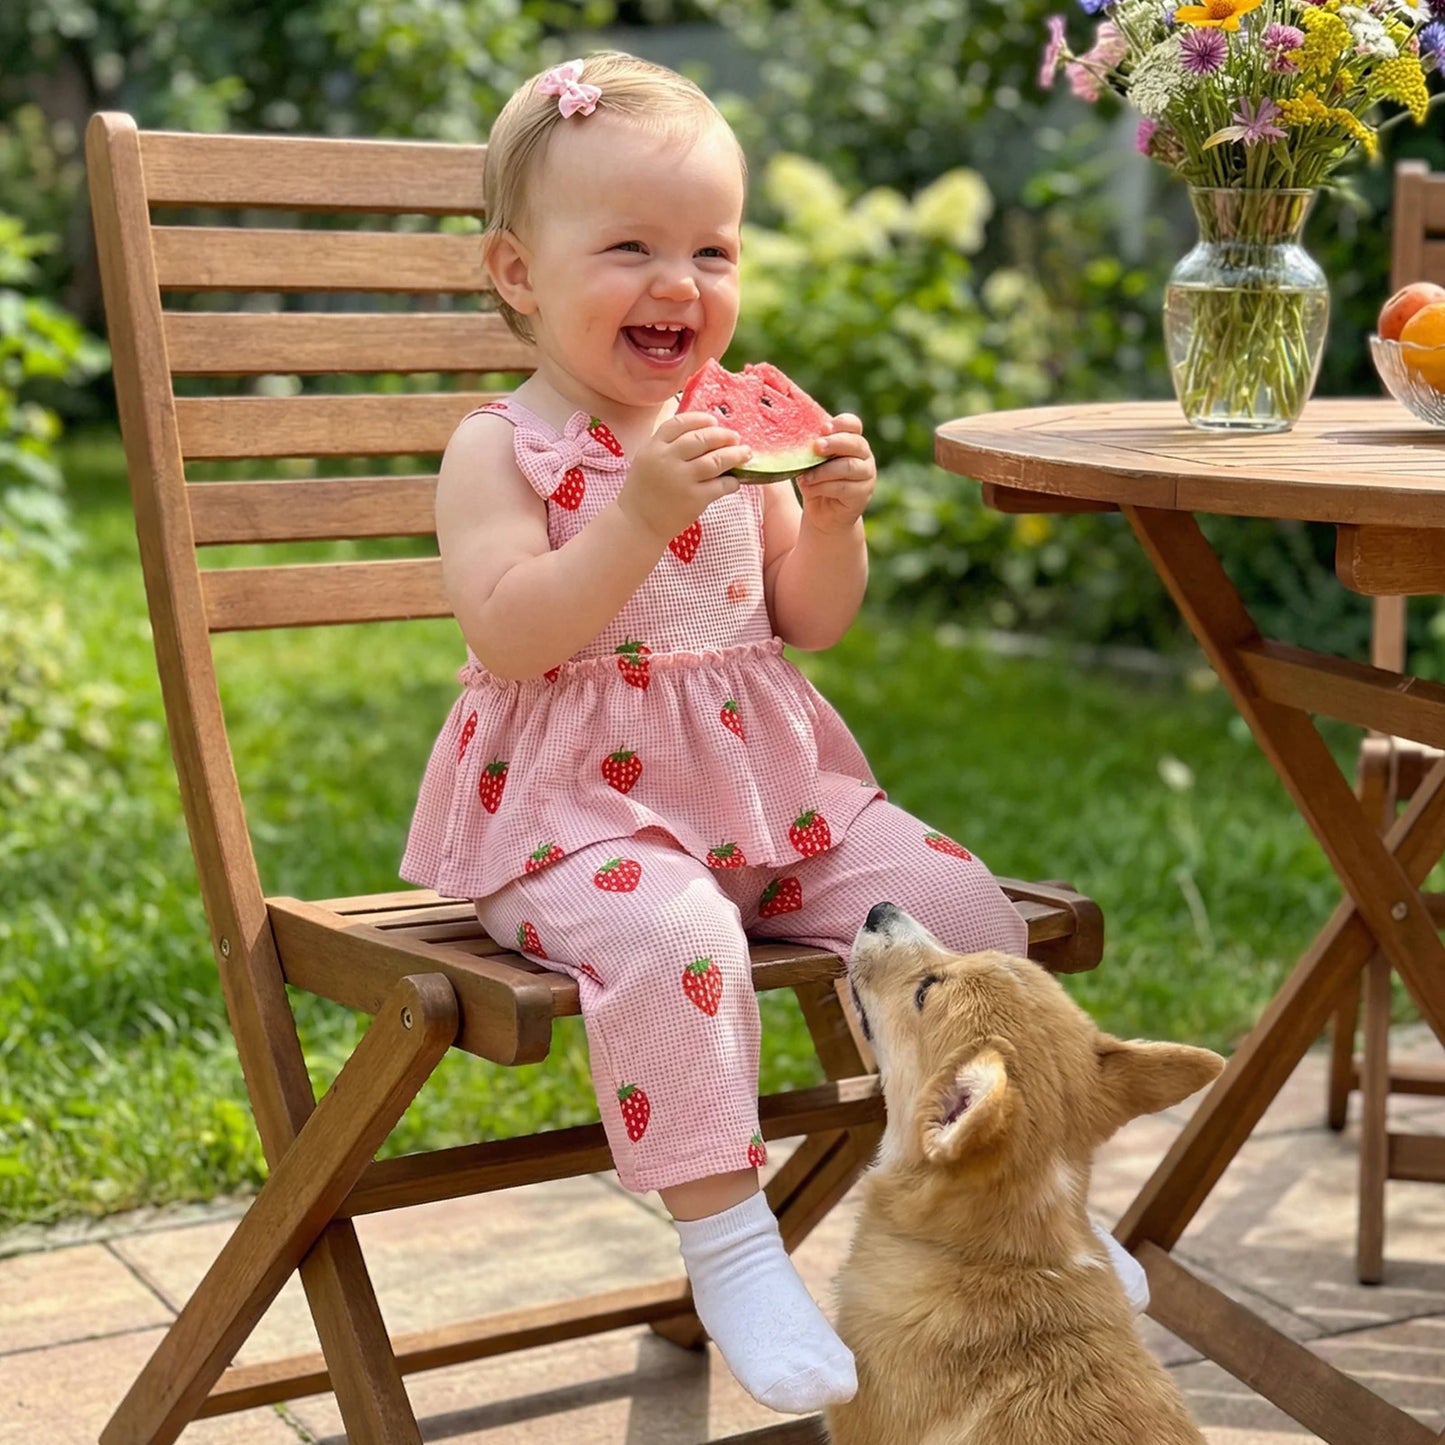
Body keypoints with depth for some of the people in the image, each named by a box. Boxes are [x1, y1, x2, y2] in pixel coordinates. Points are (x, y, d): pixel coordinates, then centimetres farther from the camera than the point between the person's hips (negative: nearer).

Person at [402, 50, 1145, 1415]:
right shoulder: (501, 449, -6)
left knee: (955, 903, -9)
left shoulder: (737, 429, 11)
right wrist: (641, 515, -28)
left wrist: (832, 521, -5)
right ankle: (727, 1247, -25)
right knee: (668, 935, -36)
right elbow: (509, 638, -20)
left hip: (765, 783, 6)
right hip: (578, 805, -6)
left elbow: (808, 624, 15)